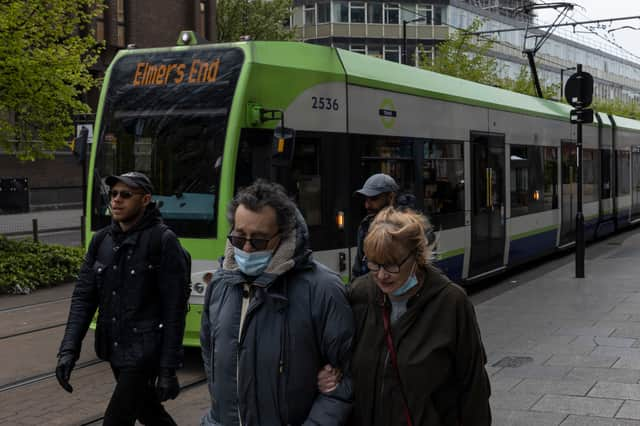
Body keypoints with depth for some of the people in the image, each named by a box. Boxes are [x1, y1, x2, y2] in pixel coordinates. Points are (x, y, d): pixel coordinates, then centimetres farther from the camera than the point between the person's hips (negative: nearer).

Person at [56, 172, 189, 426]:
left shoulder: (162, 241, -14)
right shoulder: (101, 241, 5)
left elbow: (174, 310, -14)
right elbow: (83, 297, 3)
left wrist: (169, 369, -16)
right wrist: (69, 349, -9)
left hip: (144, 353, -6)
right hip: (114, 349, 7)